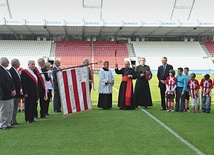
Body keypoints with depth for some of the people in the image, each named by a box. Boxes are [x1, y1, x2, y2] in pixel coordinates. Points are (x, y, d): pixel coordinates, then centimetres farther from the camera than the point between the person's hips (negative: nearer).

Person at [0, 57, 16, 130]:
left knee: (10, 110, 13)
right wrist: (10, 92, -16)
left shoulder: (7, 70, 14)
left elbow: (11, 81, 15)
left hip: (10, 94, 9)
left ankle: (8, 124, 22)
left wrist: (13, 90, 0)